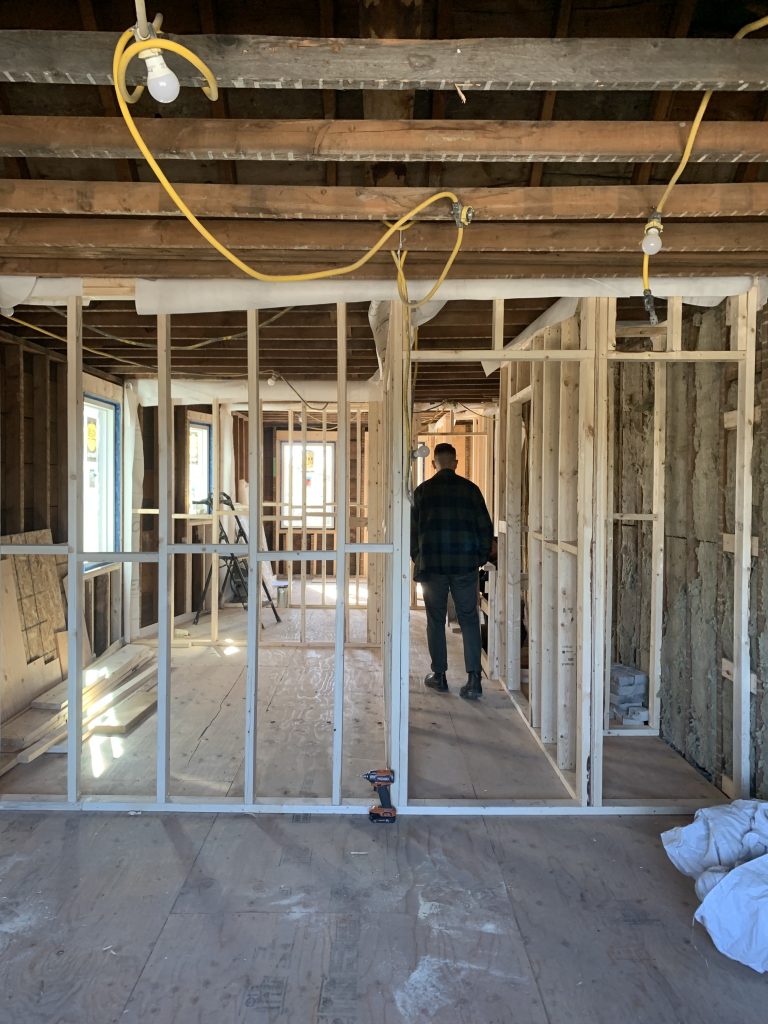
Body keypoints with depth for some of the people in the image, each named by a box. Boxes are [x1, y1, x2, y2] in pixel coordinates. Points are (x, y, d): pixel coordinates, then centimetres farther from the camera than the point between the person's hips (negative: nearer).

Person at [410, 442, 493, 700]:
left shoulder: (422, 491, 0)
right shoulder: (470, 489, 2)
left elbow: (412, 529, 3)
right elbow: (485, 526, 3)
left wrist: (417, 558, 15)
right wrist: (481, 557, 13)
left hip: (431, 565, 0)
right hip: (464, 565, 1)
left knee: (436, 620, 10)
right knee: (469, 620, 4)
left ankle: (438, 675, 16)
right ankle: (473, 678, -4)